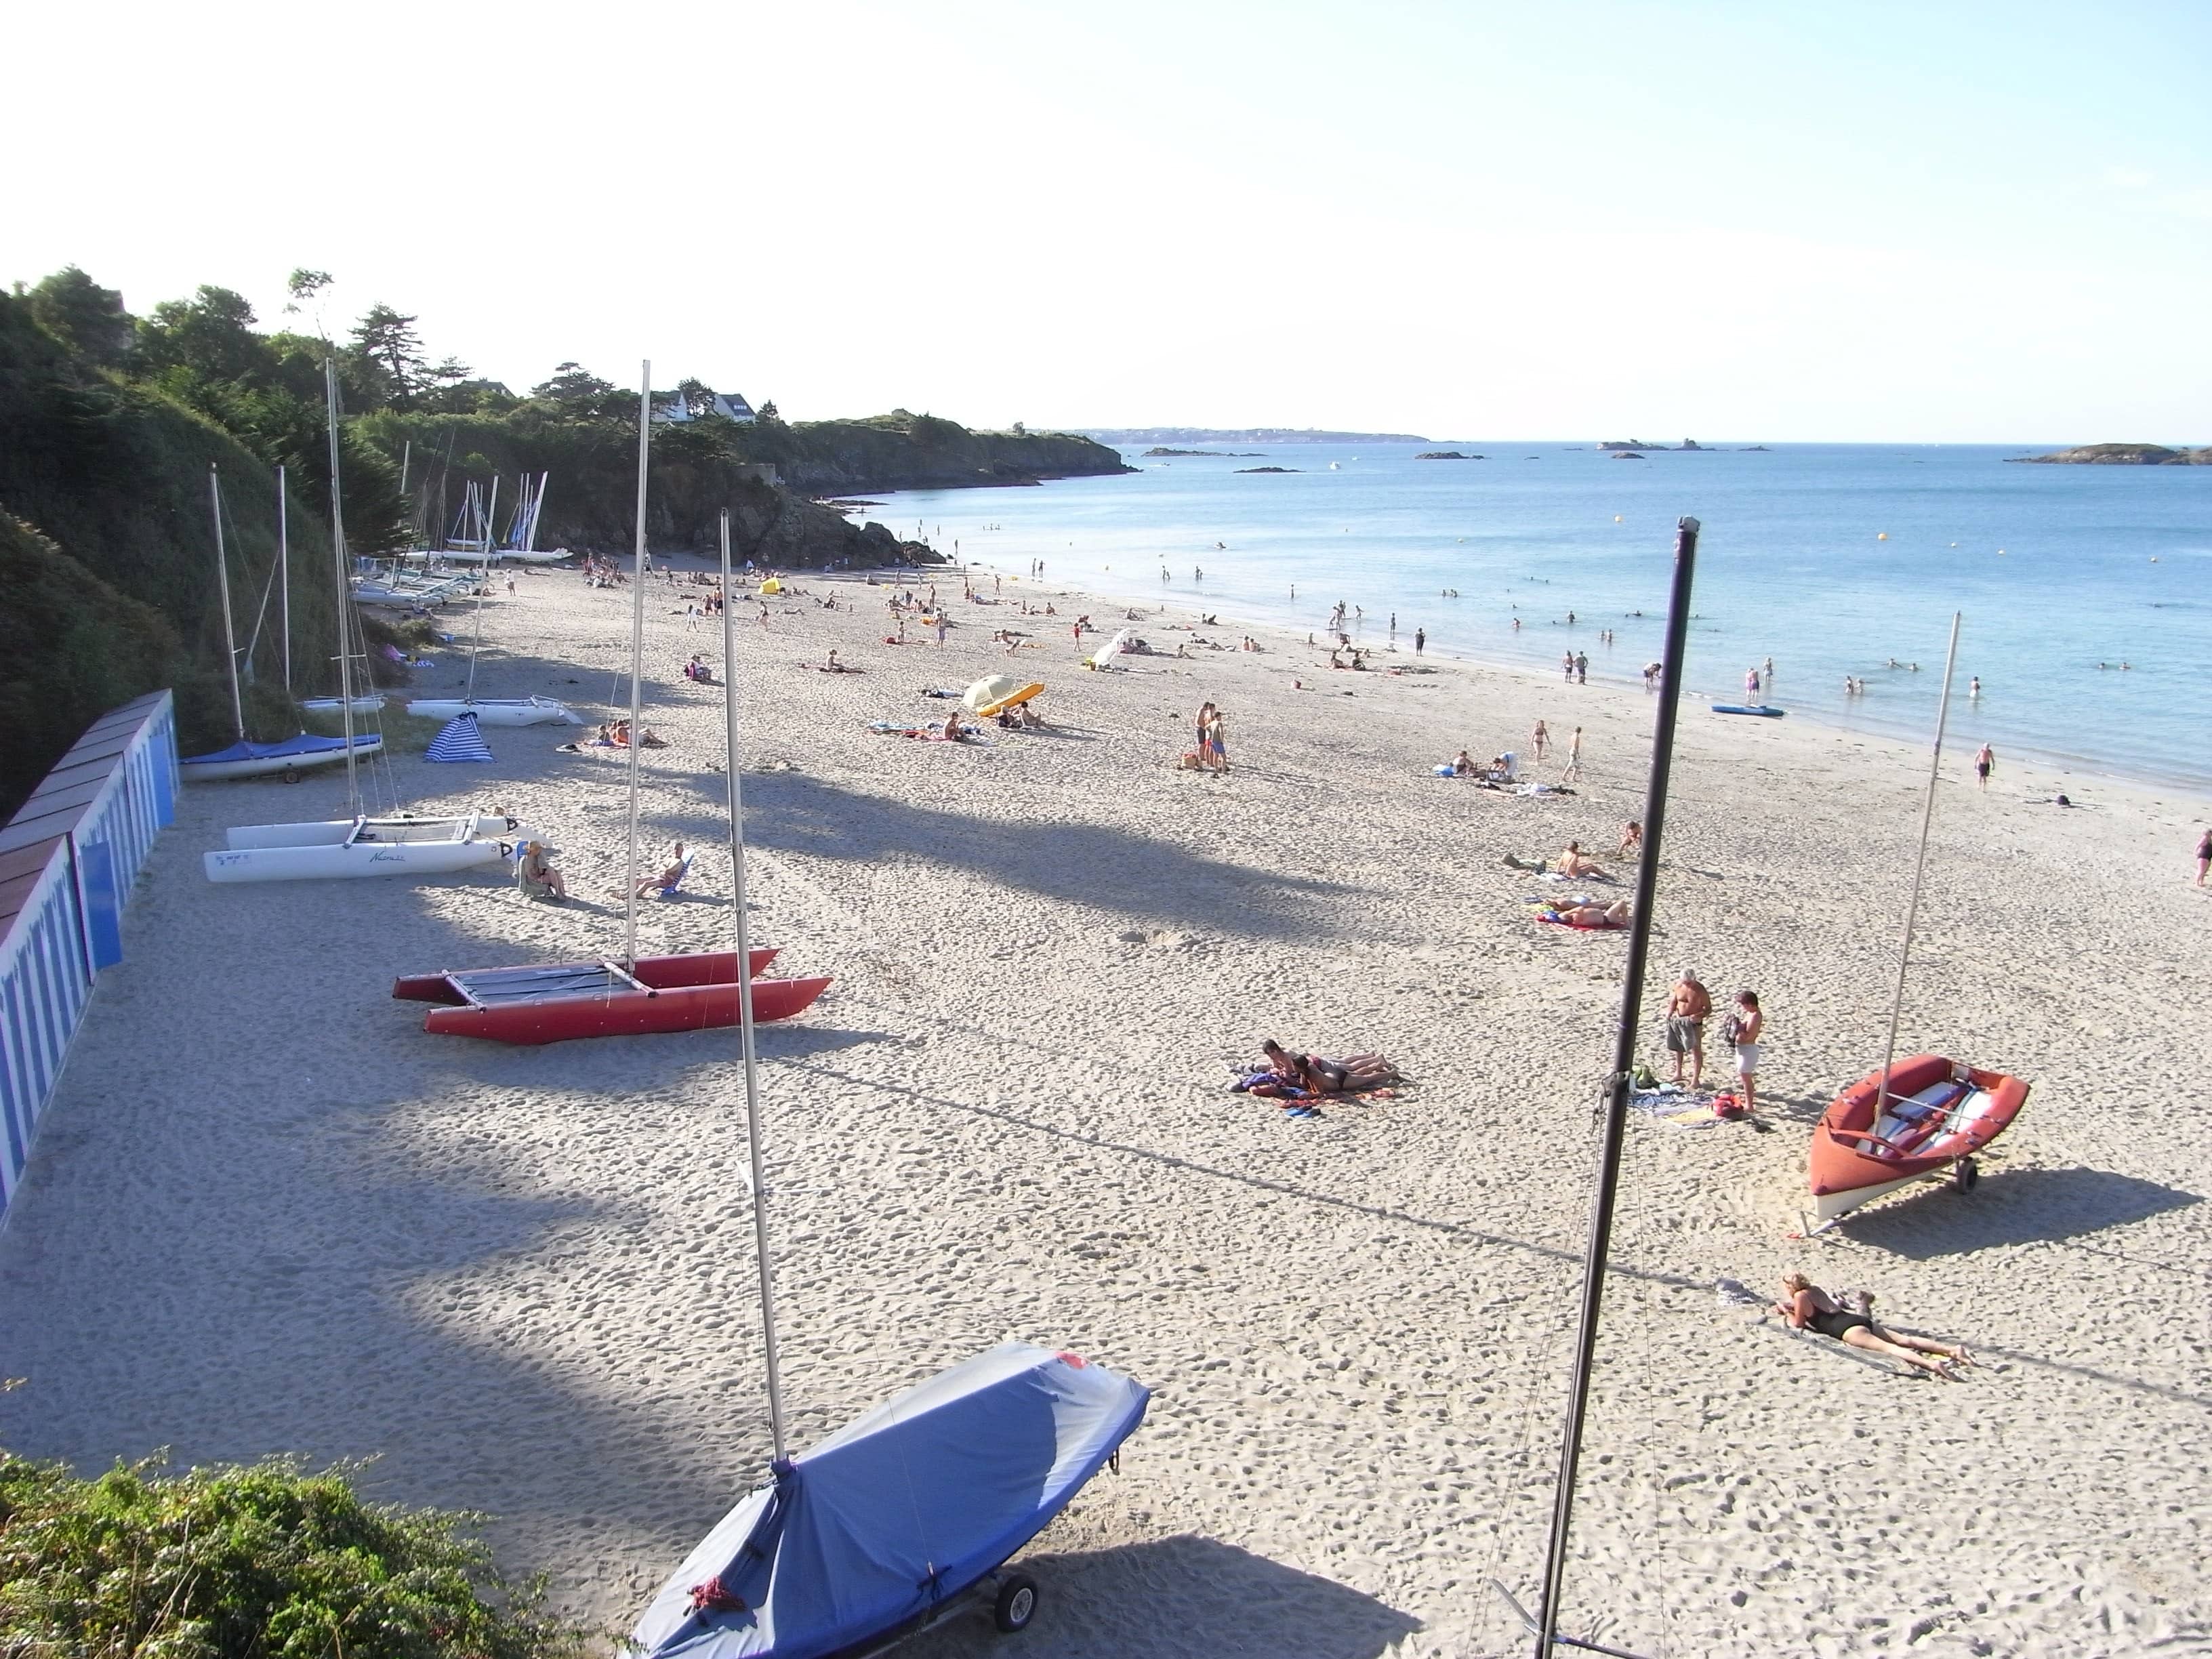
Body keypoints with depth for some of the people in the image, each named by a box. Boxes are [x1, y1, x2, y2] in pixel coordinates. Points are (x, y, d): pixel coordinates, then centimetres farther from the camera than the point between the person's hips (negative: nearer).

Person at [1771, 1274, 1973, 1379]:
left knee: (1887, 1347, -28)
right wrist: (1788, 1308, 44)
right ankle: (1952, 1349, -17)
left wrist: (1787, 1312, 20)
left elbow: (1799, 1324, 4)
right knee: (1903, 1339, -2)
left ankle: (1931, 1364, -52)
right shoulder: (1815, 1289, 29)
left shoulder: (1800, 1296, 3)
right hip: (1859, 1319, 9)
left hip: (1846, 1328, -9)